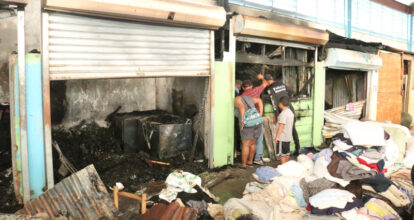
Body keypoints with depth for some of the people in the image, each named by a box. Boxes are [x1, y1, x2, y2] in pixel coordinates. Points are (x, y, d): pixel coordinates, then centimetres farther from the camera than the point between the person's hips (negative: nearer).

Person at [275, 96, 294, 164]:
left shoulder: (283, 113, -20)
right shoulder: (290, 112, 10)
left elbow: (281, 126, -22)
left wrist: (277, 136, -18)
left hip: (282, 137, -9)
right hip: (288, 137, 9)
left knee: (281, 154, -1)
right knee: (287, 153, 17)